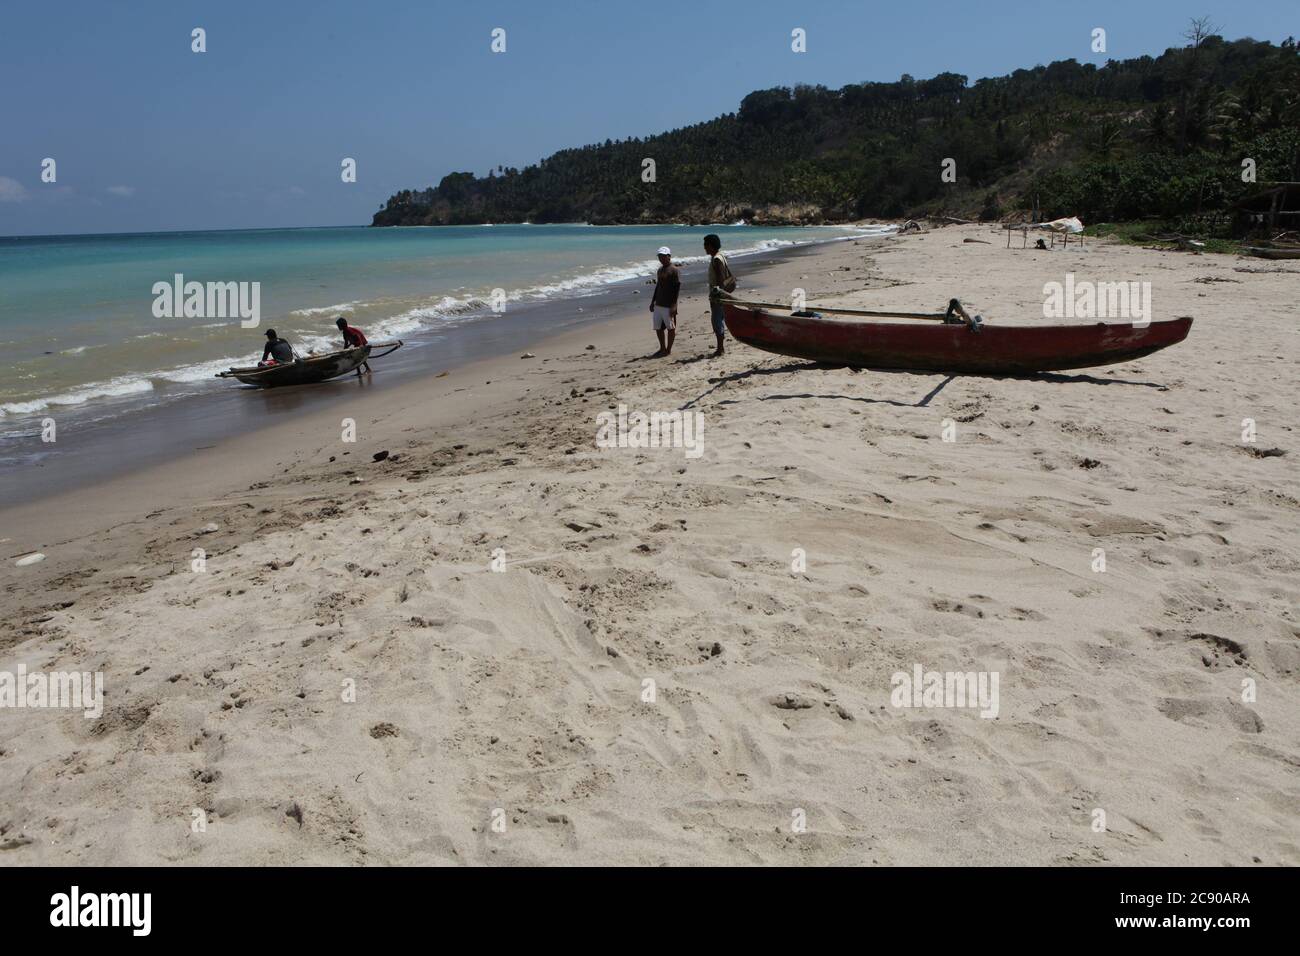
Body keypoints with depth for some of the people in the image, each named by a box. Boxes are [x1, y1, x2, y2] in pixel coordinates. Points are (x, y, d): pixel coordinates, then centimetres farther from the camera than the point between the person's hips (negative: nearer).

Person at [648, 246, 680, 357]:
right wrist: (653, 302, 19)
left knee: (670, 328, 2)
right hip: (658, 304, 8)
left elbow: (677, 288, -14)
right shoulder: (660, 270, 14)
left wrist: (674, 305, -19)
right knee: (658, 328, 13)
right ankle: (662, 348, 25)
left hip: (668, 305, -8)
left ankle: (668, 350, 10)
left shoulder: (673, 270, -10)